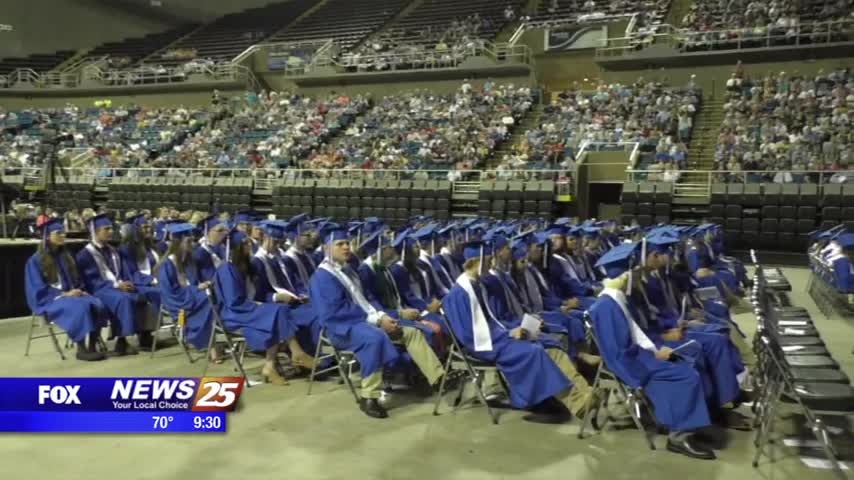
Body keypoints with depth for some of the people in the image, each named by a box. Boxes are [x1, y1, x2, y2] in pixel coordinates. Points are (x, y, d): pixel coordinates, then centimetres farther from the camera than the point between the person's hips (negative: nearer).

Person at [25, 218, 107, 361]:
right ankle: (81, 350, -29)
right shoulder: (36, 260, -3)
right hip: (48, 299, -5)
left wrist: (79, 290, -2)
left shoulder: (65, 256, 16)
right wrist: (64, 294, -19)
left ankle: (92, 347, -27)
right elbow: (39, 290, -9)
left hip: (71, 294, 6)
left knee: (96, 305, -27)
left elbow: (76, 279, 21)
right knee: (80, 307, -36)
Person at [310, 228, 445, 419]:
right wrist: (376, 320, -22)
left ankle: (438, 376, 2)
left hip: (362, 319, 9)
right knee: (375, 337, -40)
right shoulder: (323, 277, -12)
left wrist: (380, 315, -3)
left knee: (411, 332, 2)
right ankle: (368, 398, -34)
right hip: (343, 326, -9)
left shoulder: (347, 271, 17)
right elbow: (337, 311, -21)